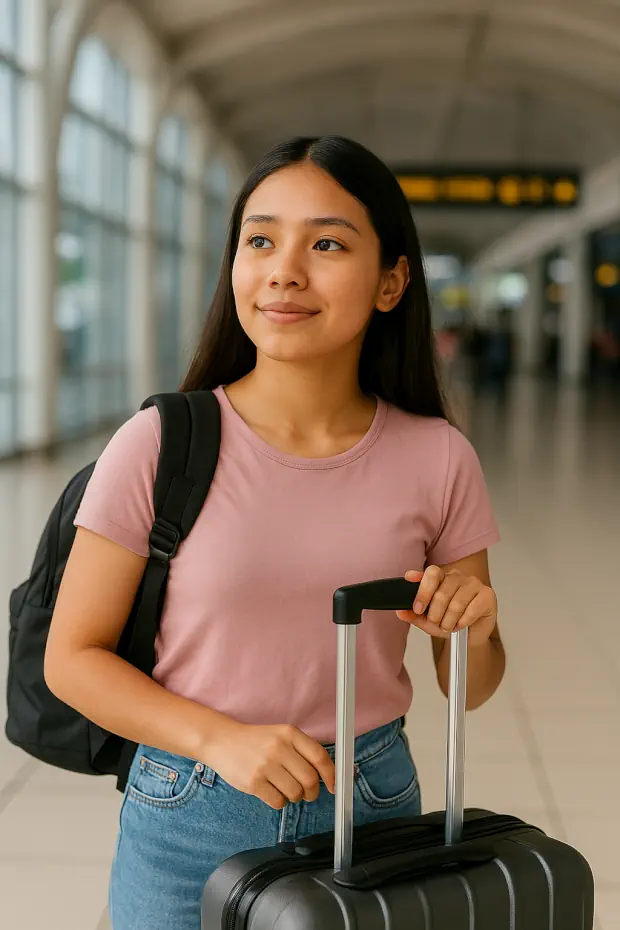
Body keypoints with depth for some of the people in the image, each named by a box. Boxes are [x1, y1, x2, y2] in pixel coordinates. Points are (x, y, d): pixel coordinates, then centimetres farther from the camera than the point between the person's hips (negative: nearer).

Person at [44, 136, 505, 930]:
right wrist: (223, 740, -20)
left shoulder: (436, 459, -7)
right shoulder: (159, 446, -13)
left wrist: (473, 625, -18)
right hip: (191, 828, -2)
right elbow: (73, 658, -7)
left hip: (371, 807, 2)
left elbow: (469, 687, 4)